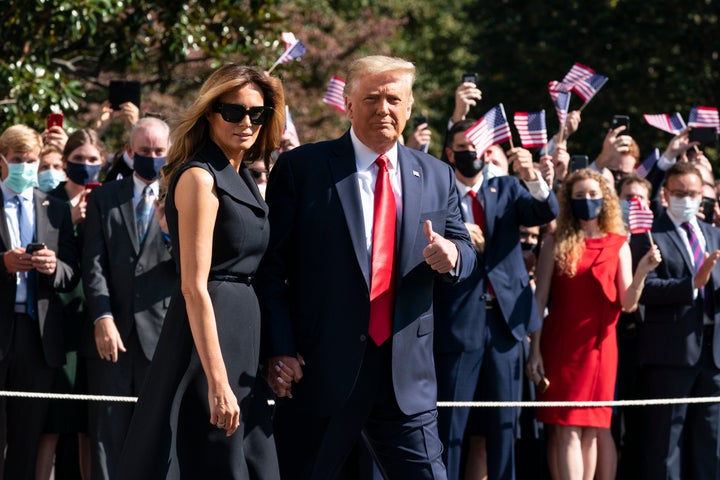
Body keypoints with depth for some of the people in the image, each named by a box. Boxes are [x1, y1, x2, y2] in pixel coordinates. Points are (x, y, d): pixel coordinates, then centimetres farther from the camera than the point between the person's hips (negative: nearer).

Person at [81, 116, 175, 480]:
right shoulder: (103, 198, 11)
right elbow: (93, 265, 2)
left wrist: (173, 232, -18)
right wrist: (102, 319, -10)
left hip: (160, 331, 0)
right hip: (111, 330, 0)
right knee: (107, 433, 0)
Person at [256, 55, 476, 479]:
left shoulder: (437, 177, 11)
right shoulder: (301, 168, -1)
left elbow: (466, 252, 16)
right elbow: (270, 265, -3)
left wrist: (452, 255, -10)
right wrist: (279, 350, -11)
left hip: (407, 376, 3)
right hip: (320, 371, -3)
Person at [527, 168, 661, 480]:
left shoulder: (618, 245, 7)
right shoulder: (557, 243, 2)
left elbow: (628, 303, 0)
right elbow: (539, 299, 0)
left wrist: (641, 273, -18)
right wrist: (535, 351, -7)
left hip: (600, 346, 2)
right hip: (561, 346, -2)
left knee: (590, 431, 4)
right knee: (567, 430, -8)